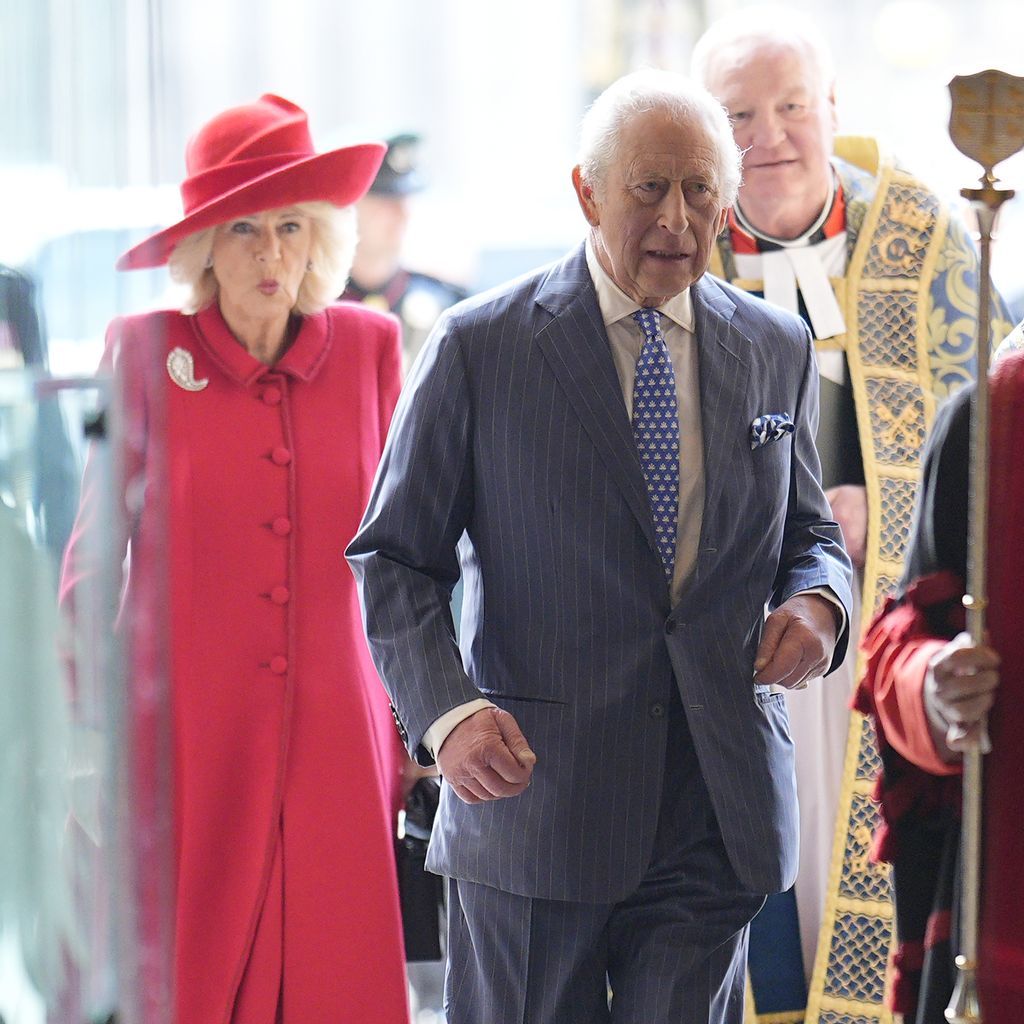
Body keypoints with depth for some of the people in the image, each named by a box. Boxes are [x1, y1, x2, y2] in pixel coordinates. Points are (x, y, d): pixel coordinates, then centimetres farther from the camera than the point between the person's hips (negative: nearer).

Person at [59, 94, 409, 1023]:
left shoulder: (369, 347, 5)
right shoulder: (145, 352, -1)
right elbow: (93, 548, 4)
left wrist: (407, 728, 9)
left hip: (333, 733, 2)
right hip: (186, 735, -2)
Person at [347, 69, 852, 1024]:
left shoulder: (777, 351, 10)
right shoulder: (479, 348, -2)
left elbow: (808, 534, 19)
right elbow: (395, 559, -1)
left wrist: (817, 600, -5)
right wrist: (447, 713, -18)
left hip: (717, 808, 3)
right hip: (532, 796, -2)